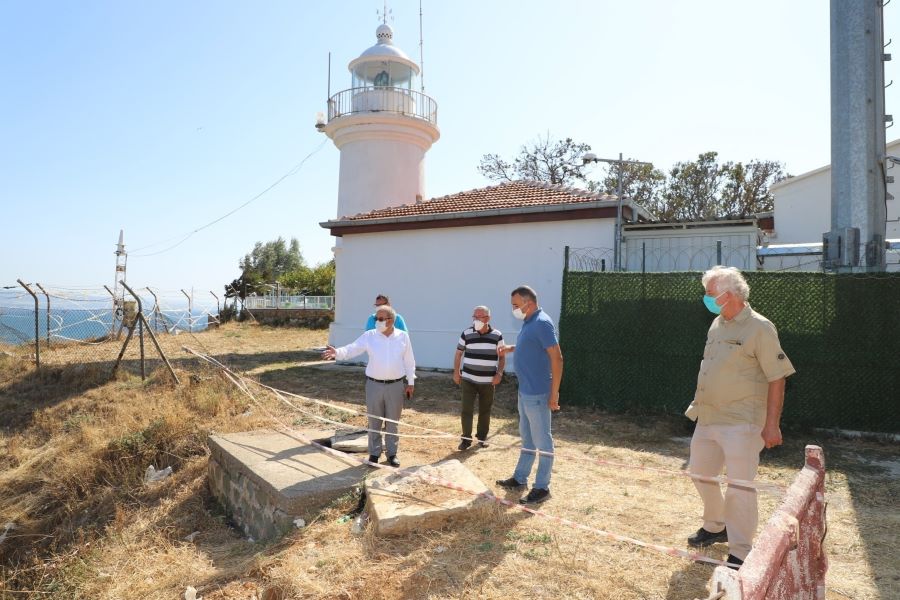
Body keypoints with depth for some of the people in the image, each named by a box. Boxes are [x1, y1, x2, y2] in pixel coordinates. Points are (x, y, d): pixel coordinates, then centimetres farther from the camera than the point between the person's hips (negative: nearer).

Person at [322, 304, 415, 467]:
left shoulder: (403, 336, -2)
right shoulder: (369, 336, -4)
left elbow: (409, 361, 4)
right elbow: (352, 349, -13)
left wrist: (411, 382, 5)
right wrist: (337, 352, -33)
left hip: (395, 385, 0)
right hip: (374, 385, 0)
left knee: (392, 421, 10)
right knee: (374, 421, 9)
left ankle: (392, 453, 25)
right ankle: (374, 453, 23)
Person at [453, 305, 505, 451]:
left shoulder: (497, 335, -2)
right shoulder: (466, 334, -2)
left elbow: (502, 357, 4)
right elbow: (459, 354, 7)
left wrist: (499, 374, -7)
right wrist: (456, 372, 3)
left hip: (488, 381, 1)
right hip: (468, 379, 0)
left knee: (485, 411, 10)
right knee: (467, 409, -4)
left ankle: (482, 437, 25)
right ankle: (466, 438, 7)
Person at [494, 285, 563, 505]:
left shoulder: (542, 323, -19)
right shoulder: (528, 323, 10)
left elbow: (557, 358, -21)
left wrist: (554, 394, -21)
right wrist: (511, 348, 10)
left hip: (537, 394, -10)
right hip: (524, 391, 10)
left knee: (542, 441, 3)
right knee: (527, 438, 20)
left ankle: (542, 488, 13)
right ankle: (520, 479, 32)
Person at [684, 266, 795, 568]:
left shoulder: (759, 328, -14)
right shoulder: (717, 324, 9)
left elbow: (777, 379, -14)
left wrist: (772, 425, -16)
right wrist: (699, 403, 20)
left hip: (741, 422, -8)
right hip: (708, 418, 8)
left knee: (739, 486, -3)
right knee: (701, 474, 19)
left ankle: (740, 554, 13)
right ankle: (715, 526, 40)